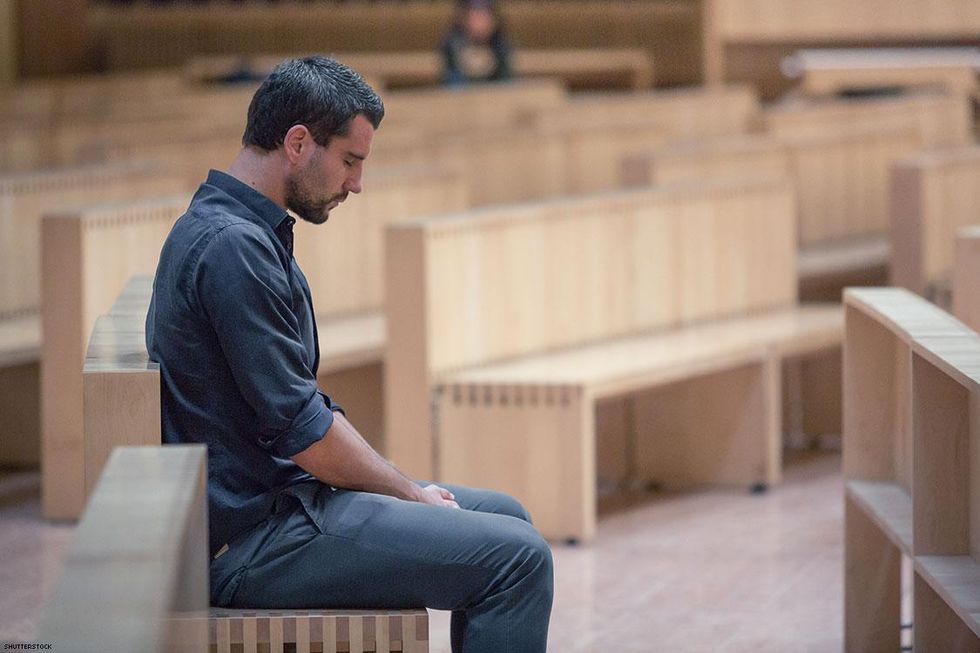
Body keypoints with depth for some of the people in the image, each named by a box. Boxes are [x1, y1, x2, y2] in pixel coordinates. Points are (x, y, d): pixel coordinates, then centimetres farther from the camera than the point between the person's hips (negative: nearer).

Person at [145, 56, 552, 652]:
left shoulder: (242, 231, 15)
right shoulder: (234, 247, -19)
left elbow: (309, 403, 19)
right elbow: (301, 431, -20)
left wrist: (409, 490, 9)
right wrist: (411, 495, -7)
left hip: (282, 495, 11)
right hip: (251, 540, -11)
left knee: (503, 515, 18)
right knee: (518, 558, -15)